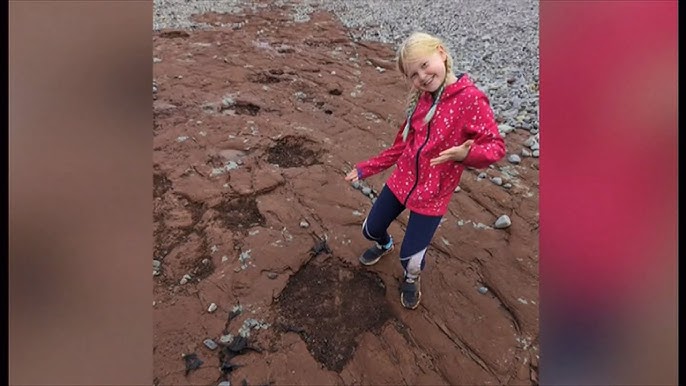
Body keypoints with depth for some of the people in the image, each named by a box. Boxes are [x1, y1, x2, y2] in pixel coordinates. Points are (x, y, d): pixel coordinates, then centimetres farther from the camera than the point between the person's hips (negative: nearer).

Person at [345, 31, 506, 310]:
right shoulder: (422, 99, 0)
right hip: (401, 181, 5)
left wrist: (466, 154, -40)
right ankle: (384, 245, 56)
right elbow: (403, 144, 8)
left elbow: (496, 146, -18)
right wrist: (367, 168, 9)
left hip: (433, 195, -5)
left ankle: (412, 278, 42)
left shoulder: (471, 99, -18)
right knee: (370, 230, 18)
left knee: (410, 256, 3)